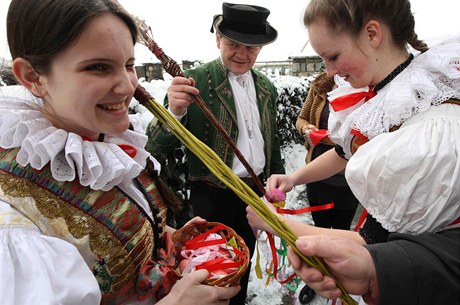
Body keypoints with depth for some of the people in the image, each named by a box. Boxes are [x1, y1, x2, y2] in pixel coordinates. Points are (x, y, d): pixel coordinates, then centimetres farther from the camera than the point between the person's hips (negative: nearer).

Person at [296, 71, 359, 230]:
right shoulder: (320, 85, -1)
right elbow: (301, 119, 10)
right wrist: (306, 128, -10)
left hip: (347, 175, -3)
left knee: (341, 230, 18)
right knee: (320, 229, 20)